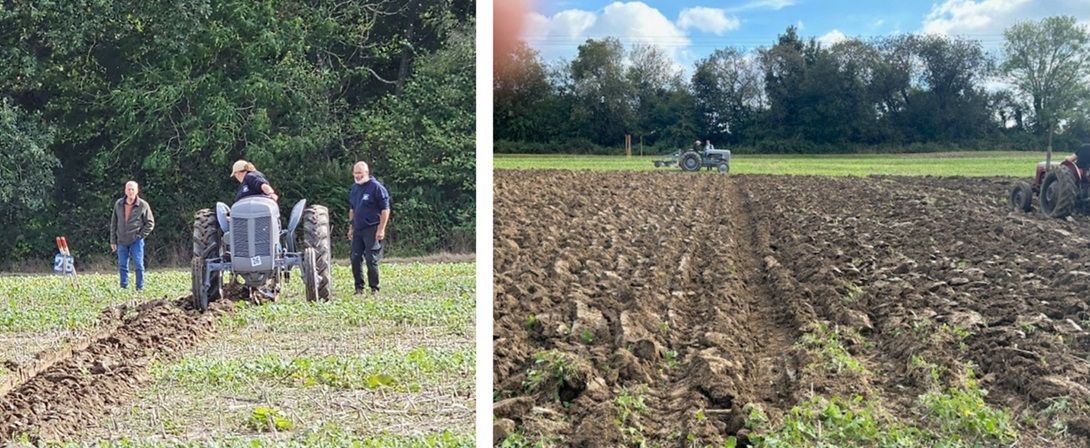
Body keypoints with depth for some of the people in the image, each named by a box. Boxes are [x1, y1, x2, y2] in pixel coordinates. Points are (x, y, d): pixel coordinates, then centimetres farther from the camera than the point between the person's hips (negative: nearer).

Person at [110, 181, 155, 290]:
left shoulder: (143, 205, -6)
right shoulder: (118, 204, 4)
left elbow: (150, 223, 0)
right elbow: (113, 223, 10)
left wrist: (140, 235, -8)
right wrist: (113, 241, 8)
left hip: (136, 241, -3)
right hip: (121, 241, 3)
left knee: (138, 265, -4)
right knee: (122, 265, 7)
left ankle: (140, 288, 2)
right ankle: (123, 287, 14)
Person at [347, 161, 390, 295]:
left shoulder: (376, 187, -9)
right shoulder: (354, 188, 14)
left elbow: (385, 210, -11)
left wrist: (381, 229, -16)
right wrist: (351, 227, 19)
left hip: (372, 229, -7)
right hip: (357, 229, 7)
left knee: (371, 260, -6)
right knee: (355, 259, 5)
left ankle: (374, 288, 4)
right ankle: (359, 288, 13)